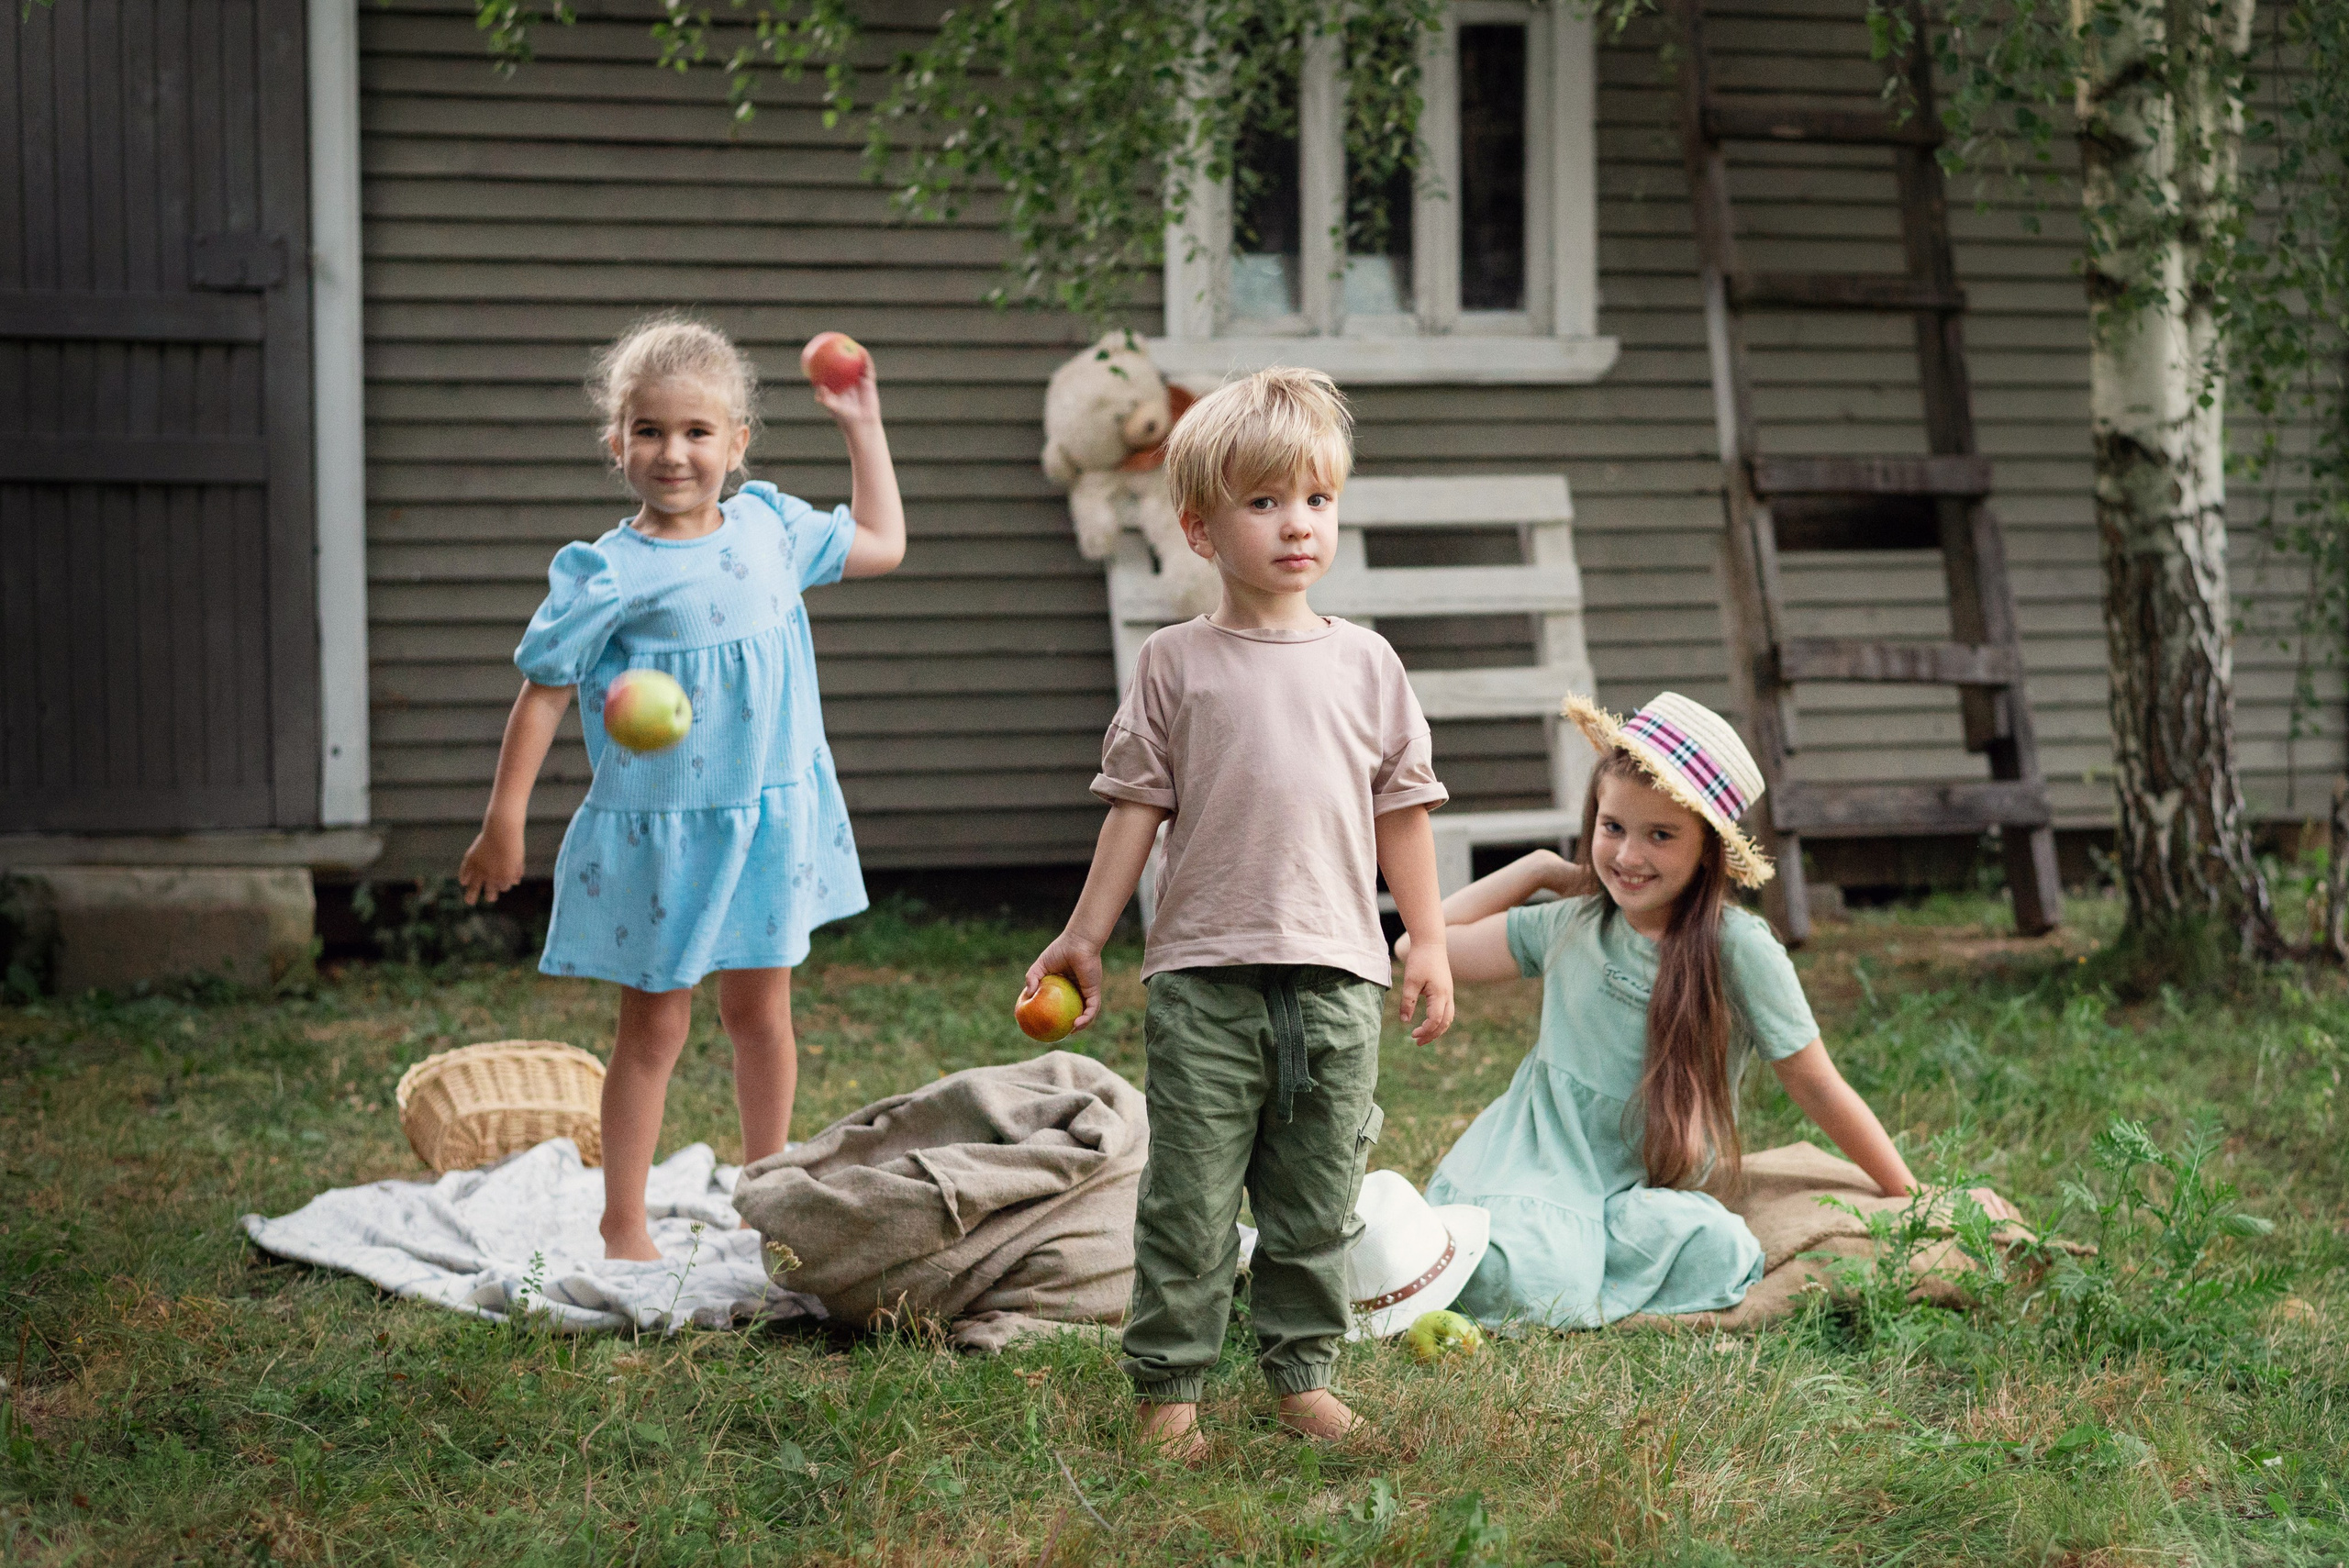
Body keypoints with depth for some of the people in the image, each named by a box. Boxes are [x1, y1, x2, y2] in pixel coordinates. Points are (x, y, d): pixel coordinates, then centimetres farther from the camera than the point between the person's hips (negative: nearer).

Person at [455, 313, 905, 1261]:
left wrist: (862, 429, 15)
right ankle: (623, 1226, 12)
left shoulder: (770, 531, 2)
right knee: (654, 1025, 2)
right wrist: (504, 818, -12)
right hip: (657, 834, -4)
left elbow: (881, 544, 19)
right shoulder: (607, 575, -13)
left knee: (760, 1010, 13)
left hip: (767, 820, 4)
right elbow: (544, 690, -10)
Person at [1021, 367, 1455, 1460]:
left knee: (1317, 1202, 9)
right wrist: (1083, 937, 2)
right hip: (1205, 976, -2)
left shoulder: (1365, 664, 8)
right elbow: (1137, 805, 4)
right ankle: (1167, 1387, 8)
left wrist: (1429, 941, 11)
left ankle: (1302, 1372, 21)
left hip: (1336, 976, 2)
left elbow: (1401, 809, 12)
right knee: (1190, 1198, -1)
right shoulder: (1176, 663, 2)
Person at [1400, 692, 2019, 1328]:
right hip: (1537, 1157, 0)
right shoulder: (1571, 926, 4)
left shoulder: (1737, 948, -9)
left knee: (1709, 1252, -34)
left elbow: (1817, 1087, -2)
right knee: (1526, 1288, -32)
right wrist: (1537, 868, 10)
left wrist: (1916, 1201, 1)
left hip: (1648, 1194, 0)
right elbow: (1422, 945, 12)